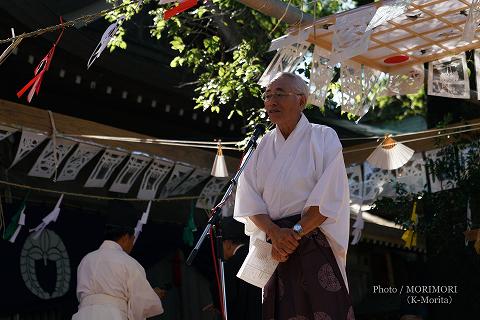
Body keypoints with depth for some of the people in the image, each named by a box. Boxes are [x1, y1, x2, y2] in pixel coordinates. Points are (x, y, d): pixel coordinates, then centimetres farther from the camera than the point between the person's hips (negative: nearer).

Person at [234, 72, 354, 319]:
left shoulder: (323, 138, -2)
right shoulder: (262, 145, 10)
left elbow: (329, 197, -10)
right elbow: (248, 200, 2)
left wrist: (295, 233, -14)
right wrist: (275, 233, -14)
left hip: (316, 245, -4)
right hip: (274, 246, 4)